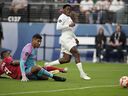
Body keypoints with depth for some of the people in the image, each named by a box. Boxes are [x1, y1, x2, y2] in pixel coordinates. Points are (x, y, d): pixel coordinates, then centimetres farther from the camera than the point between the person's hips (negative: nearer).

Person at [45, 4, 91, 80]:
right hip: (65, 39, -10)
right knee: (77, 54, -16)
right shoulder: (62, 17, -5)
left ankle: (48, 64, 16)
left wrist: (75, 38, 22)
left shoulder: (69, 18, 23)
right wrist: (69, 25, -20)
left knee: (66, 59, 5)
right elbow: (58, 27, -18)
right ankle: (82, 74, -15)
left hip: (70, 39, 10)